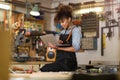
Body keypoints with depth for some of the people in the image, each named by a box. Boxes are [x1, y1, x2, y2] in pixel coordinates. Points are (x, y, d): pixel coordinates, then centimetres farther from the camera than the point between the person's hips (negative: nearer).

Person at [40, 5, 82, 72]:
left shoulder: (75, 30, -3)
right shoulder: (62, 32, 19)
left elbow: (76, 48, -16)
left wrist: (59, 48, -21)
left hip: (68, 62, -7)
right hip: (59, 61, 7)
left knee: (45, 69, -23)